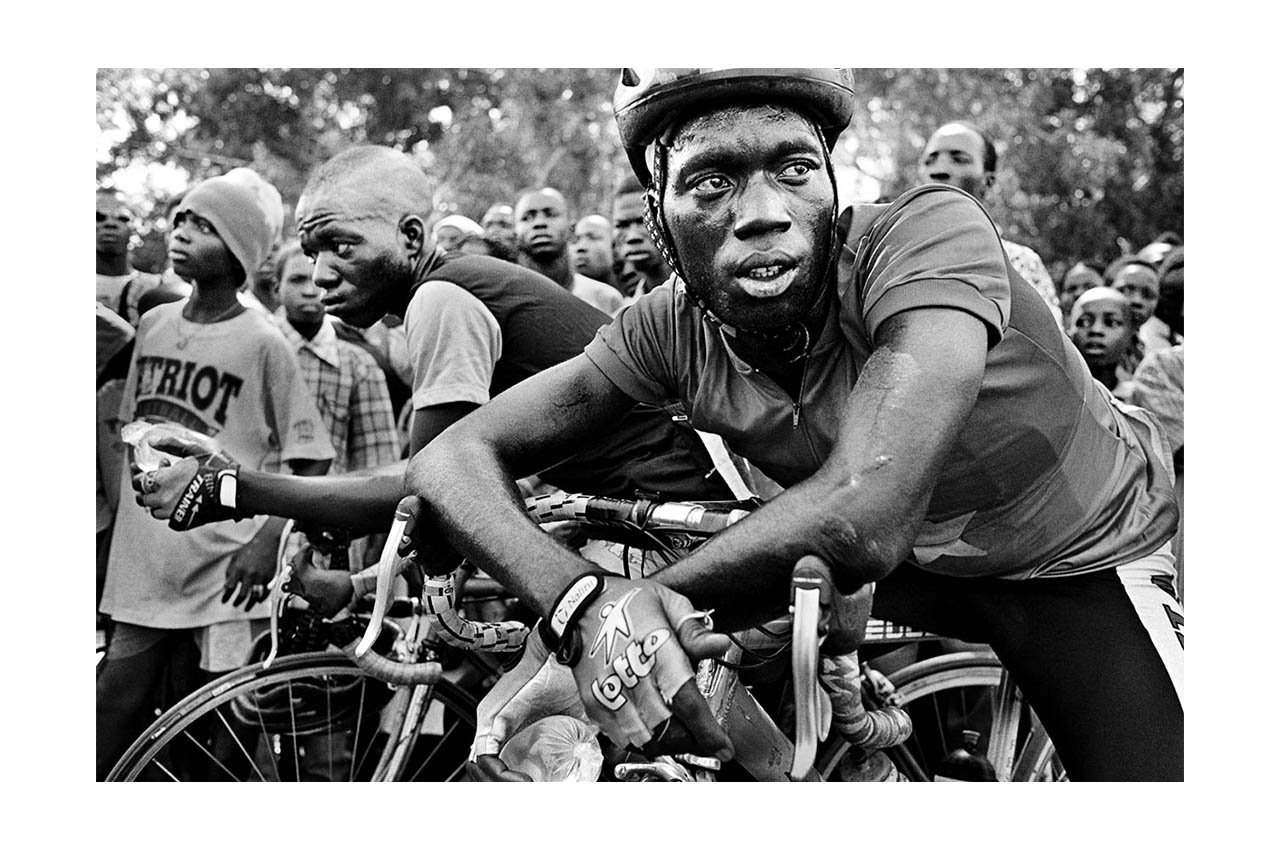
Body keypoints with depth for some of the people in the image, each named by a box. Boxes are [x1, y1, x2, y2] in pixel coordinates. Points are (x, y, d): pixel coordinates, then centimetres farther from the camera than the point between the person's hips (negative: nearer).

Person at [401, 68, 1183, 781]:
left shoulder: (930, 231, -34)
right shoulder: (675, 329, -20)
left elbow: (862, 516, -46)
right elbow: (454, 459, -20)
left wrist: (559, 646, -40)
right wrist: (583, 603, -43)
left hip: (1078, 562, -4)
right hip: (912, 566, 4)